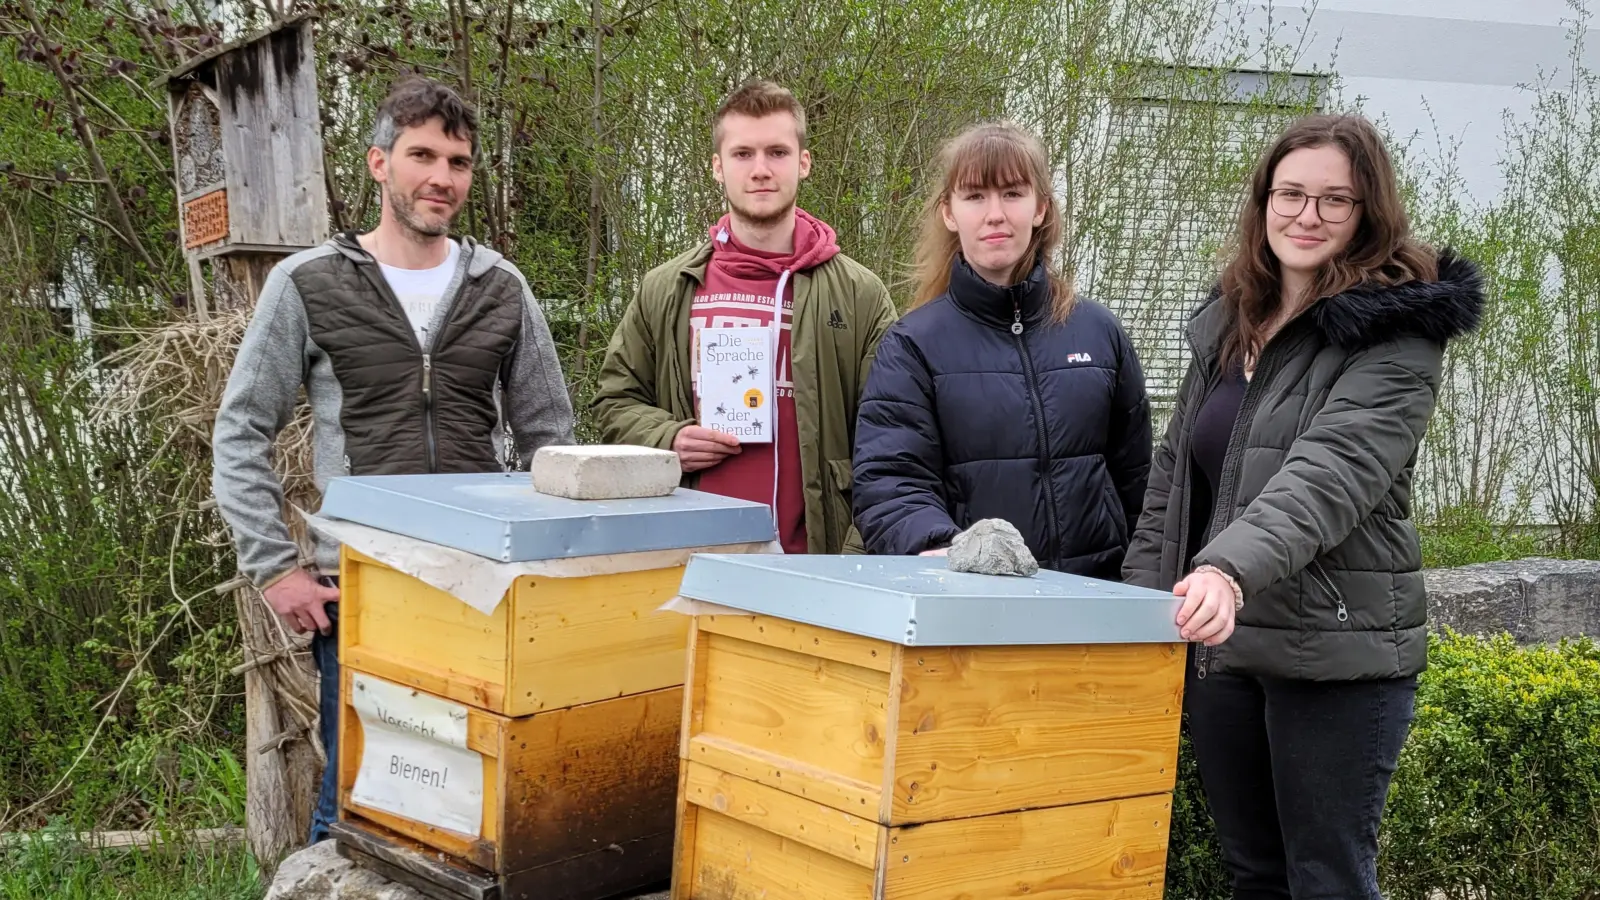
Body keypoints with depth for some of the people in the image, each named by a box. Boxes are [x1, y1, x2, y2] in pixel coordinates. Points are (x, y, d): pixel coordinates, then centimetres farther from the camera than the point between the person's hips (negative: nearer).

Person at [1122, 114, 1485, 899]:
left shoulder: (1396, 334, -9)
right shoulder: (1225, 326, 13)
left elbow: (1330, 473, -26)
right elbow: (1172, 477, 17)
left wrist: (1232, 567, -40)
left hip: (1336, 654, -6)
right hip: (1219, 642, 7)